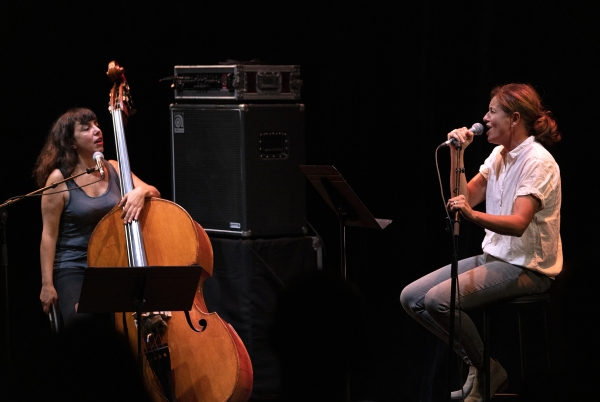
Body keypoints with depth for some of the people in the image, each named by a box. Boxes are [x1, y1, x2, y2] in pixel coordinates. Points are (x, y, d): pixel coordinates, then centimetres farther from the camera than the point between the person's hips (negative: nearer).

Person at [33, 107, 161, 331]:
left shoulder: (114, 169, 8)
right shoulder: (60, 179, -7)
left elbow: (155, 194, 5)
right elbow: (49, 234, -7)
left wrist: (142, 191, -19)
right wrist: (47, 285, -10)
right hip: (73, 268, -4)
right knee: (82, 316, -34)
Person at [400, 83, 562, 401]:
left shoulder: (537, 162, -17)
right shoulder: (500, 155, 11)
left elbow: (518, 223, -30)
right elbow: (465, 199, 11)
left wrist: (474, 215, -46)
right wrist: (457, 156, 0)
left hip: (527, 267, -9)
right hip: (494, 256, 9)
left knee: (439, 300, -26)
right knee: (412, 298, -2)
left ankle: (488, 371, -6)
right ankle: (476, 363, 3)